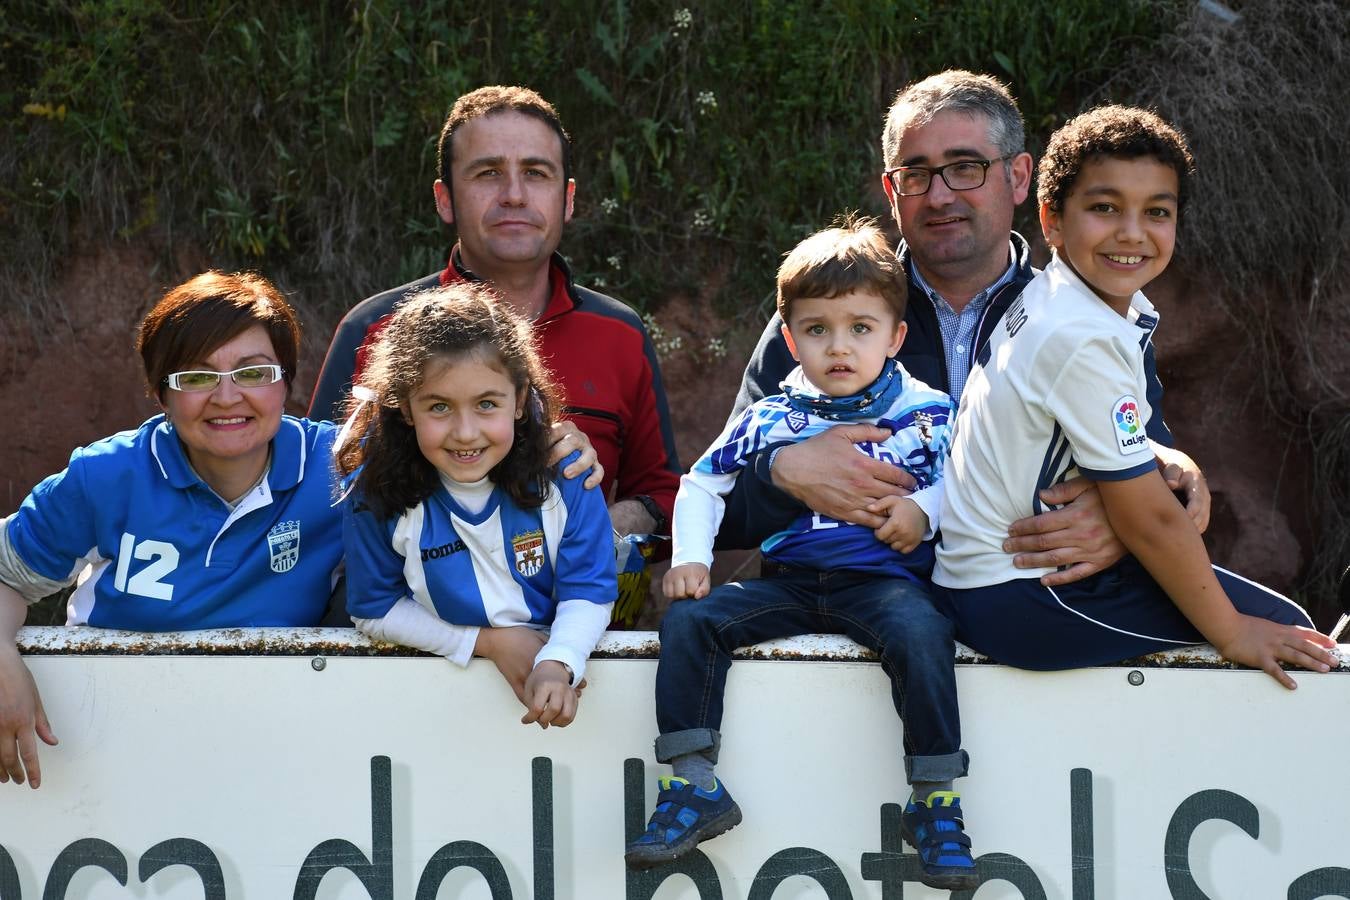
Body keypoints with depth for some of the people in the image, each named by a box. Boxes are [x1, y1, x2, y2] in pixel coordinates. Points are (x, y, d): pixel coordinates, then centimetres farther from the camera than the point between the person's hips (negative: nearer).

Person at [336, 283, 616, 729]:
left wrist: (557, 664, -26)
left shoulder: (563, 478, -9)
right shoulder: (377, 495, -9)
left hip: (552, 662, 1)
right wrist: (488, 641, -10)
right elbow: (376, 610, -1)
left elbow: (588, 592, -6)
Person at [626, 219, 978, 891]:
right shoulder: (769, 420, 11)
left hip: (882, 579, -3)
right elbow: (701, 485, 20)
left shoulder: (925, 414, 6)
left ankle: (935, 800, -24)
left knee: (921, 634, -35)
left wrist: (925, 510, -14)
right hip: (787, 583, 3)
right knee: (688, 620, -17)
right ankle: (693, 786, -12)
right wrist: (690, 558, 6)